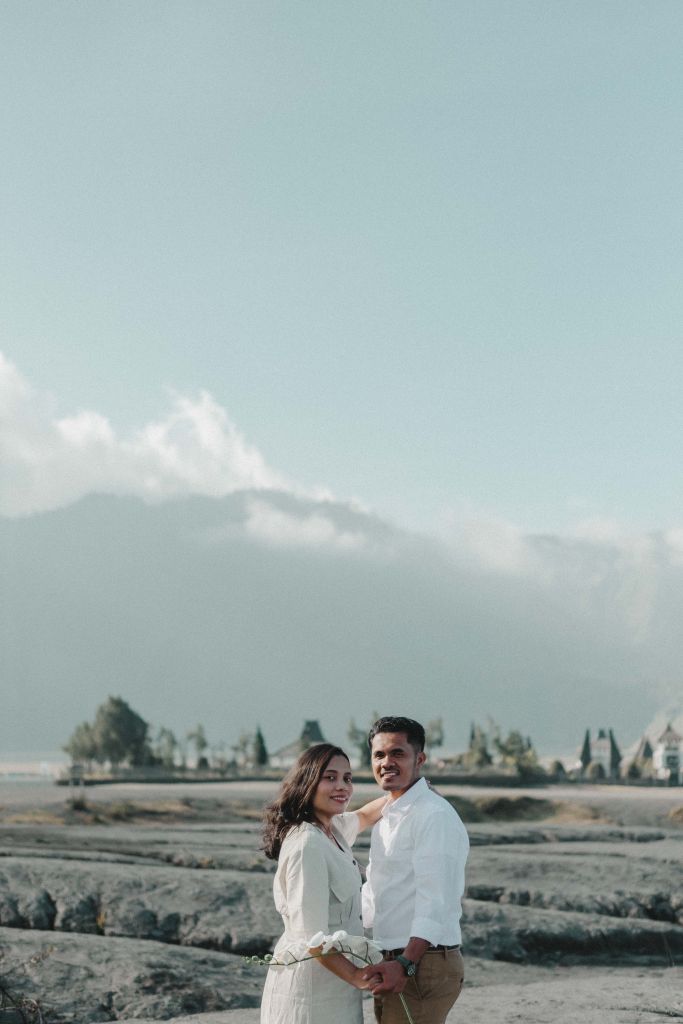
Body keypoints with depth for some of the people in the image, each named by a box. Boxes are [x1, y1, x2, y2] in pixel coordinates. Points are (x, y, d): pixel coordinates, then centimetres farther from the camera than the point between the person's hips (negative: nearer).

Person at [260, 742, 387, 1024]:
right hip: (311, 982, -9)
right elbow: (312, 937, -23)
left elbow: (363, 816, 32)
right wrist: (355, 976, -16)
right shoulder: (307, 845, -21)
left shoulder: (333, 830, 7)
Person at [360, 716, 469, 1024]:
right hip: (393, 964, 10)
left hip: (421, 966, -10)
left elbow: (435, 901, -24)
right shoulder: (387, 816, 17)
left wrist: (406, 965, -33)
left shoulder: (434, 816, -15)